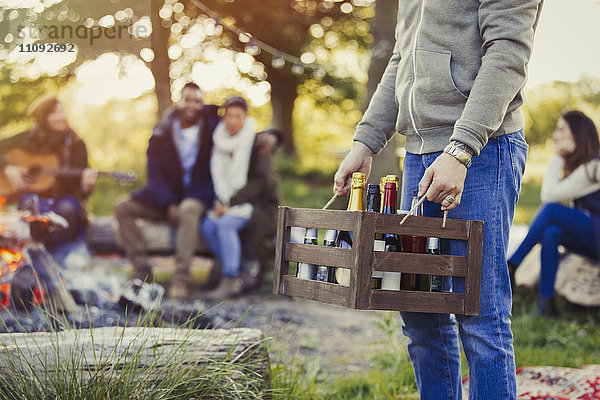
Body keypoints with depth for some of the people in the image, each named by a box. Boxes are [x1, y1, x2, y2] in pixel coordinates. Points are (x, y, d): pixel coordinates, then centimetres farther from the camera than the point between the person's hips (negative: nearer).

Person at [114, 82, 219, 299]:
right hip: (167, 194, 4)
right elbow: (155, 174, 0)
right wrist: (169, 205, -14)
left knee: (188, 210, -41)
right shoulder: (162, 133, 4)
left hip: (199, 194, -4)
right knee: (123, 208, -15)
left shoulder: (212, 126, -1)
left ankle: (180, 279, -42)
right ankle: (141, 271, -17)